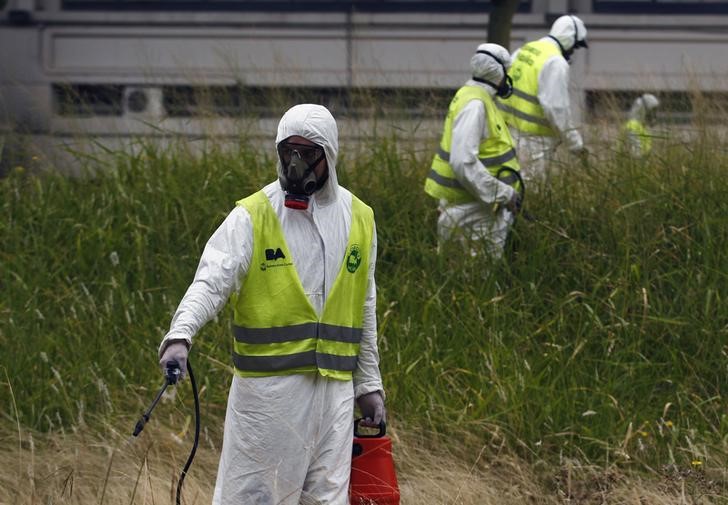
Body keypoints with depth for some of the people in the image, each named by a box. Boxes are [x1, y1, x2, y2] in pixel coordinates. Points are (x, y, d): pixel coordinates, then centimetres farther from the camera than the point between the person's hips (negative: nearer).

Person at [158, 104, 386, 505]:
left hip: (334, 389, 4)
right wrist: (180, 335, -35)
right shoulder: (252, 217, -4)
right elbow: (212, 280, -17)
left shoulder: (358, 220, 11)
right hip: (267, 387, -4)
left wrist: (369, 384, 18)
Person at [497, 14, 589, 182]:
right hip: (534, 137, -9)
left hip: (511, 127, 9)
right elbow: (557, 108, -21)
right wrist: (575, 143, -14)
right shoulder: (555, 63, -16)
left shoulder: (524, 51, 12)